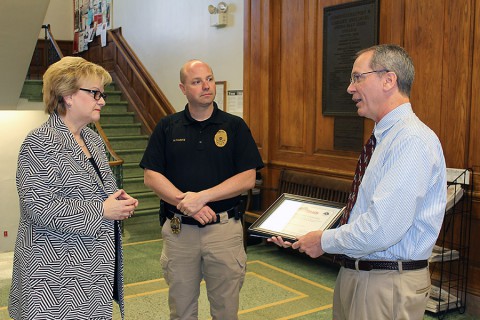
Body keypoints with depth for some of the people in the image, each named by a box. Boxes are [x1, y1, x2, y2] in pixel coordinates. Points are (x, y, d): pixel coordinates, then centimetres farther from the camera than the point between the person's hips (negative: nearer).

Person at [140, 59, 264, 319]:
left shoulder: (235, 126, 1)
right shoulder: (167, 127, 5)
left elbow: (247, 179, -6)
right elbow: (151, 176, -1)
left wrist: (202, 197, -16)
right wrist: (186, 203, -15)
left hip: (224, 228, -1)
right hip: (178, 229, 1)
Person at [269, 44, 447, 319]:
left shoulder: (412, 139, -20)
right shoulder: (387, 137, 11)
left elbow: (382, 229, -27)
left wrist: (326, 241, -12)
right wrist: (303, 239, 7)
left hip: (388, 285, -8)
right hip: (356, 275, 9)